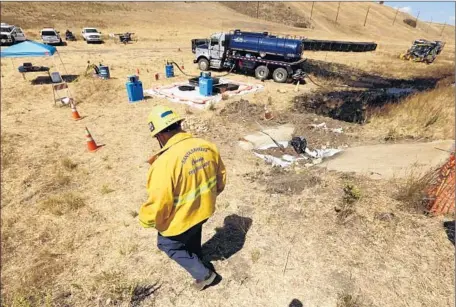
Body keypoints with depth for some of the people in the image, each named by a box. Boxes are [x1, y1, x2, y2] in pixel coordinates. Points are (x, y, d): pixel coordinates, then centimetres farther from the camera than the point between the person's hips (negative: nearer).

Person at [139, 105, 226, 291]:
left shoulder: (165, 162, -32)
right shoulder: (208, 146, -10)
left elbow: (158, 204, -26)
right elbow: (221, 177, 4)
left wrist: (145, 220, -4)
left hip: (181, 220, -6)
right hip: (204, 210, 6)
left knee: (167, 244, 25)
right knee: (193, 236, 34)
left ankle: (203, 273, 32)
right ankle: (197, 261, 60)